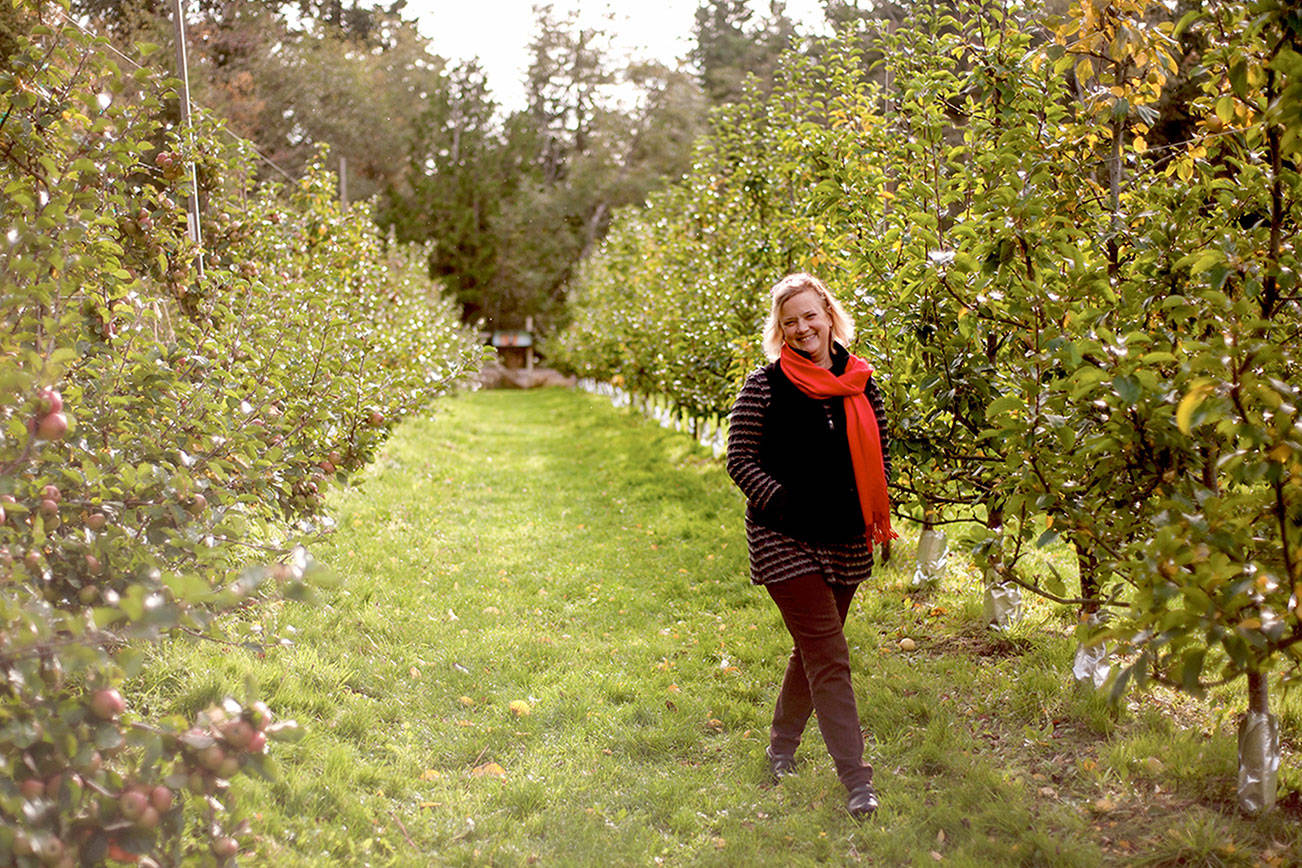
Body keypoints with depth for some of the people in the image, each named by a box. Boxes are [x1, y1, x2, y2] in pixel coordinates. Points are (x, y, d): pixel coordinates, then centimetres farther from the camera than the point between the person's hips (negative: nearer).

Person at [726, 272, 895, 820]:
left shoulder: (861, 384, 6)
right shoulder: (765, 385, -6)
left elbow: (880, 455, 15)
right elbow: (740, 460, -5)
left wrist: (871, 512, 1)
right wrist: (783, 503, -16)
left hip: (845, 542, 5)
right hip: (786, 541, -5)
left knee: (813, 648, 17)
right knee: (829, 657, -10)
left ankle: (782, 744, 37)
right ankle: (856, 780, -9)